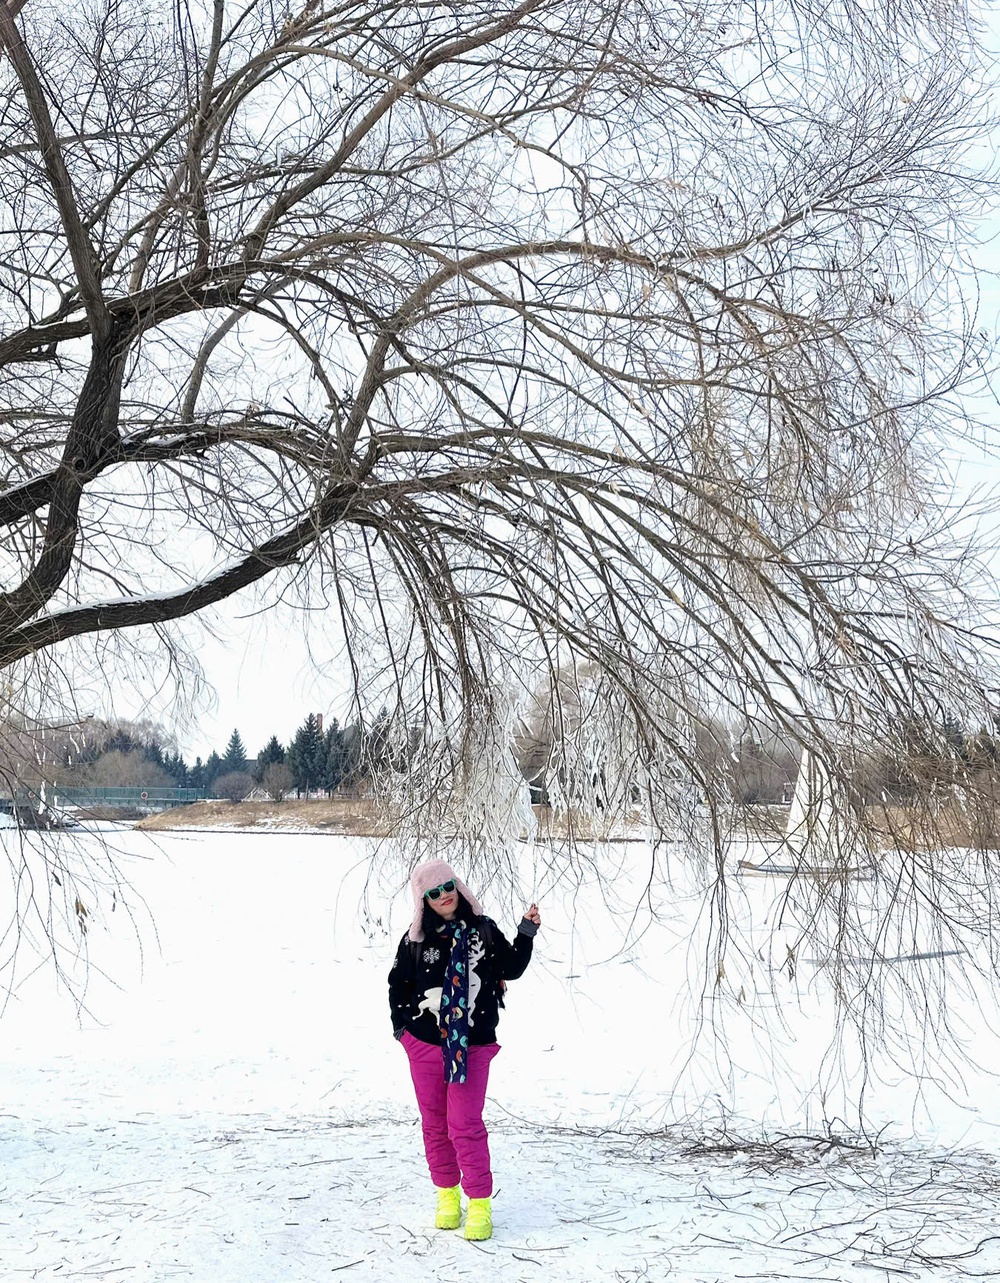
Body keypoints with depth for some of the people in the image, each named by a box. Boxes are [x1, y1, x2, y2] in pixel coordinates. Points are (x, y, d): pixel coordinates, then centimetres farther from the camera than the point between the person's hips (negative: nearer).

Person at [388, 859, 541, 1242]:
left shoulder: (483, 930, 0)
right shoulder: (416, 939, 0)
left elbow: (511, 969, 7)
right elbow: (398, 984, 13)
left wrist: (526, 934, -3)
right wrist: (400, 1025, 8)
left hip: (472, 1045, -2)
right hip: (424, 1044, 2)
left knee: (466, 1125, -7)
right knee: (434, 1123, 10)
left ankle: (480, 1204, 4)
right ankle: (447, 1195, 27)